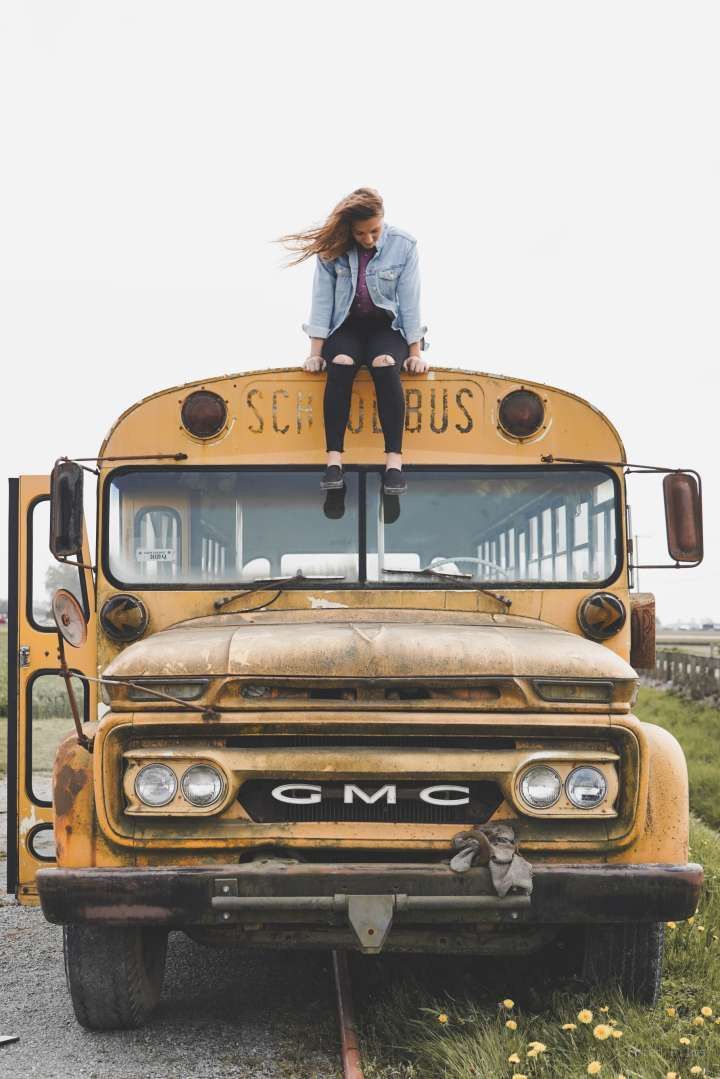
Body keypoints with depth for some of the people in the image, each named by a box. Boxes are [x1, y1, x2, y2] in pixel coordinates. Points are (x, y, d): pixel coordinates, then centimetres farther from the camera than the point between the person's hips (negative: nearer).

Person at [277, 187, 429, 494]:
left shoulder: (403, 245, -8)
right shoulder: (332, 248, -6)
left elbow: (409, 300, -6)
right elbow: (322, 299, -4)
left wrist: (415, 352, -7)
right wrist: (316, 351, -7)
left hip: (388, 327, -1)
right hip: (346, 327, 1)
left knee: (384, 365, -34)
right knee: (340, 364, -33)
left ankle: (394, 460, -40)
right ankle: (334, 460, -39)